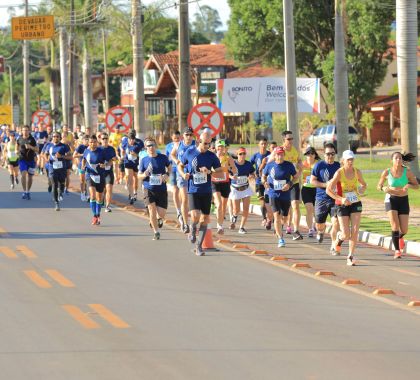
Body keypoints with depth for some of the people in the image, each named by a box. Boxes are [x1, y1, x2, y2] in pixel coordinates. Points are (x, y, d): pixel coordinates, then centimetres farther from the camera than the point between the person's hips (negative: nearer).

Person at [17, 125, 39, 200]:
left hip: (31, 160, 0)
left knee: (30, 176, 7)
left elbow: (37, 150, -5)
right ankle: (24, 191, -11)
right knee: (23, 174, -16)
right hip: (22, 159, 0)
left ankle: (28, 192, 22)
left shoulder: (32, 139, -4)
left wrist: (30, 147, -20)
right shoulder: (19, 139, 3)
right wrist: (17, 151, 3)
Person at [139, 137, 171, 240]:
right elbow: (139, 176, 6)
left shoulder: (163, 158, -1)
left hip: (162, 189, 0)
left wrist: (167, 175, -4)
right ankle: (156, 232, 7)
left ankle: (159, 219, 36)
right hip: (149, 189, 0)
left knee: (161, 213, -2)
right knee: (152, 210, -10)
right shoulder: (144, 160, -1)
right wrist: (144, 175, -17)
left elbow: (169, 167, 17)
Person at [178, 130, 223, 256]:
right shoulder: (190, 153, -1)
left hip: (206, 192, 2)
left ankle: (199, 245, 16)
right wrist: (183, 174, -6)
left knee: (205, 219, 3)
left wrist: (209, 172, -16)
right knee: (195, 216, -20)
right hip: (193, 191, -2)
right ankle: (193, 229, 15)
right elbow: (180, 165, 15)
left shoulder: (212, 156, 0)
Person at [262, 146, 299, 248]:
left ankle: (279, 229, 47)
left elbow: (295, 176, 7)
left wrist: (289, 184, -11)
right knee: (277, 216, -16)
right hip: (274, 194, -2)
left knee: (284, 217, 13)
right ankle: (280, 239, -14)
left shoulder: (289, 165, -3)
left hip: (285, 195, 2)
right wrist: (264, 182, -10)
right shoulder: (270, 165, -1)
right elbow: (263, 176, 12)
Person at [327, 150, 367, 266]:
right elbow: (328, 190, -15)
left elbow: (363, 184, 17)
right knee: (346, 235, -5)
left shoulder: (357, 172, -2)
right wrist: (341, 199, -25)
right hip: (342, 205, -3)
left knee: (355, 231, -8)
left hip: (355, 204, 3)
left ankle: (350, 257, 2)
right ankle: (339, 237, 32)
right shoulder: (339, 173, -14)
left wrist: (362, 189, -7)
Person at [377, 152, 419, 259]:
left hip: (403, 201, 1)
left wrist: (408, 185, -22)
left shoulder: (407, 171, -8)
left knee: (404, 230, 1)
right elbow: (379, 186, 6)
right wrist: (384, 188, -17)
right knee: (395, 226, -19)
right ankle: (397, 251, -9)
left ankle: (400, 237, 39)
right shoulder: (386, 172, -7)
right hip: (391, 200, -1)